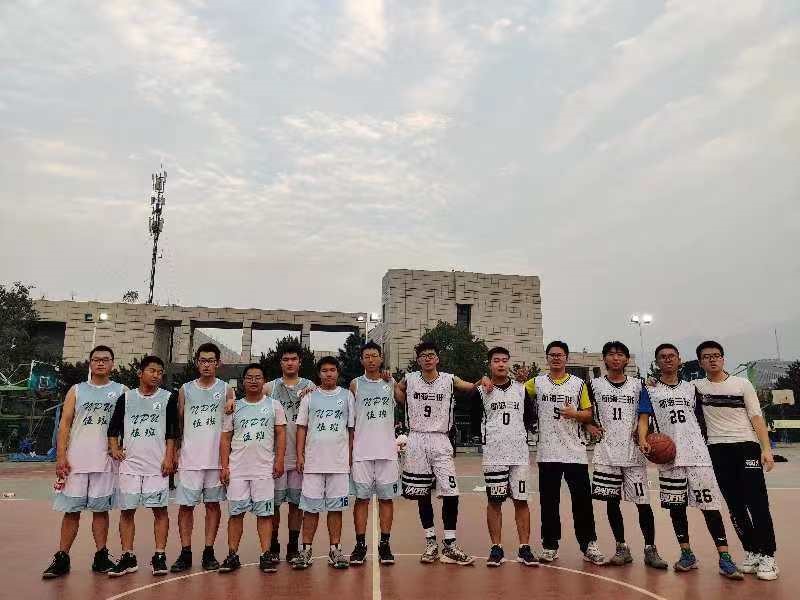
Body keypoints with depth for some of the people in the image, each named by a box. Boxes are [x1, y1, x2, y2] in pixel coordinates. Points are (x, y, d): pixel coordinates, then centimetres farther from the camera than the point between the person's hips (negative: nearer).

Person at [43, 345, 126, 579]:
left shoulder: (121, 391, 5)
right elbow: (64, 424, 4)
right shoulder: (76, 391, 8)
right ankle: (62, 559, 16)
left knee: (101, 510, 7)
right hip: (76, 461, 1)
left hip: (106, 462, 0)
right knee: (71, 510, 5)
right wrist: (61, 457, -5)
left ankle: (101, 557, 17)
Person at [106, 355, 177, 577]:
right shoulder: (126, 398, 7)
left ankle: (159, 556, 9)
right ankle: (128, 557, 17)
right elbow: (113, 428, 13)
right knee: (126, 511, 5)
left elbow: (172, 432, 2)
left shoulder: (168, 398, 3)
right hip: (129, 464, 2)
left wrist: (169, 458, -6)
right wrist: (114, 447, -3)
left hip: (157, 465, -2)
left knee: (160, 510, 0)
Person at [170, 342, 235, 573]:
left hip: (217, 458, -1)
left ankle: (209, 552, 16)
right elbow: (177, 423, 11)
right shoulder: (185, 389, 6)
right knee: (185, 505, 3)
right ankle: (185, 553, 14)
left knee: (213, 504, 7)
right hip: (190, 458, 1)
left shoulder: (226, 390, 3)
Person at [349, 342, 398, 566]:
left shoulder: (391, 383, 7)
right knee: (361, 497, 3)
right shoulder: (355, 384, 5)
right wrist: (349, 450, 2)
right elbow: (349, 421, 7)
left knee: (386, 497, 6)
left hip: (387, 451, 1)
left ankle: (385, 544, 16)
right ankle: (360, 544, 13)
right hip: (362, 452, -1)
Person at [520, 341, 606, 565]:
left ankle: (589, 544, 15)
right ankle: (550, 545, 19)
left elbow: (588, 414, 6)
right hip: (547, 452, 1)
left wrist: (575, 414, -15)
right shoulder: (537, 382, 6)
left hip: (575, 451, -1)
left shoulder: (578, 384, 4)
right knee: (548, 501, 7)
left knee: (582, 499, 2)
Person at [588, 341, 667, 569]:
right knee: (612, 501, 6)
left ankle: (650, 549, 15)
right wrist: (589, 426, -2)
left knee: (643, 502, 2)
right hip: (606, 453, 0)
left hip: (633, 453, 0)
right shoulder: (594, 385, 4)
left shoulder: (638, 385, 5)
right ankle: (622, 548, 19)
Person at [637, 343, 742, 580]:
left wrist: (704, 442, 10)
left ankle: (725, 558, 1)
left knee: (710, 504, -4)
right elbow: (643, 419, -1)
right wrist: (643, 440, -18)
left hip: (697, 454, 1)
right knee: (676, 505, 6)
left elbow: (700, 418, 18)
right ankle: (687, 554, 18)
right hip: (669, 457, -1)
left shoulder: (691, 388, 14)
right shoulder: (650, 391, 7)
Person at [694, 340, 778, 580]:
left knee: (757, 503, -6)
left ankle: (767, 556, 5)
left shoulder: (742, 384, 2)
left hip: (746, 446, -2)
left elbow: (756, 418, 0)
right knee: (735, 505, 7)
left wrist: (766, 448, -9)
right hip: (717, 450, 2)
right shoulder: (697, 387, 4)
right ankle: (752, 552, 19)